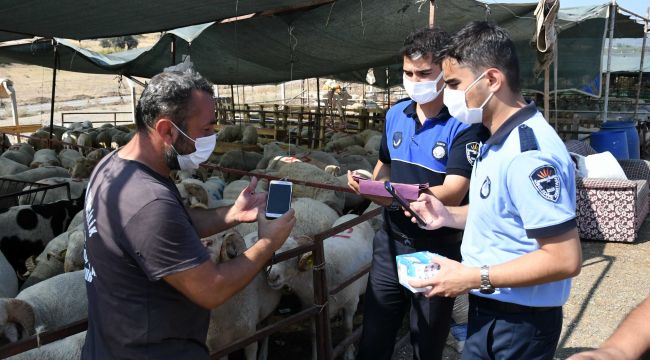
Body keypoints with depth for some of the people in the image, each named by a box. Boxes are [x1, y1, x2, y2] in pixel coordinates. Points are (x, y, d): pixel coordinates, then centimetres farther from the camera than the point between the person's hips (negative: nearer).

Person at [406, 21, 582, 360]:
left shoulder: (528, 152, -27)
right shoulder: (500, 140, 6)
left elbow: (565, 259, -27)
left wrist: (474, 277, -23)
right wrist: (449, 216, 3)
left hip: (520, 321, -9)